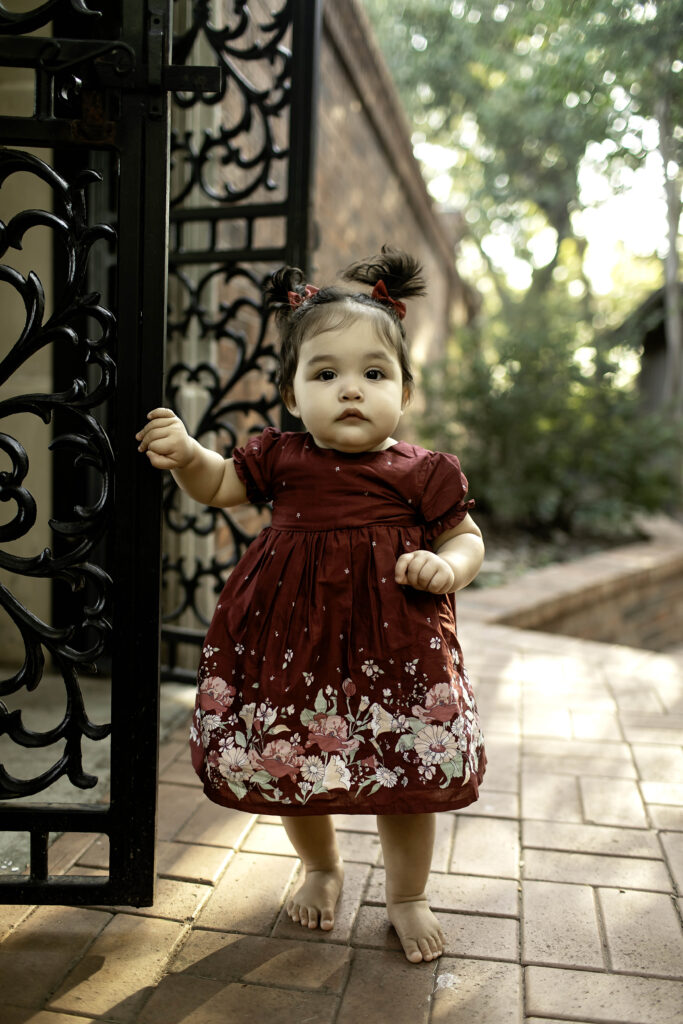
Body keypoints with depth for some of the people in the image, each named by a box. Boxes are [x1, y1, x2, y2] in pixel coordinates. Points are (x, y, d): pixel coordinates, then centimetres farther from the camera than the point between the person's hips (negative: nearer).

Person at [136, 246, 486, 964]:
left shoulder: (423, 473, -5)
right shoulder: (281, 457, 0)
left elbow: (467, 537, 7)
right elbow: (220, 487, 17)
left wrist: (447, 568, -15)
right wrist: (186, 455, -2)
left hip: (393, 640, -2)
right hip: (292, 637, 2)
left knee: (404, 775, 8)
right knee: (291, 766, 16)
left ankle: (407, 895, 37)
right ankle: (321, 868, 48)